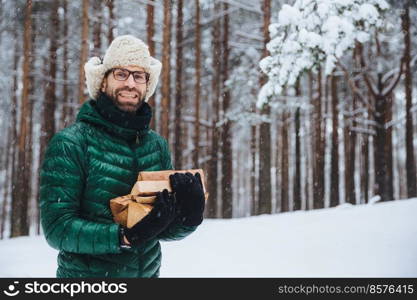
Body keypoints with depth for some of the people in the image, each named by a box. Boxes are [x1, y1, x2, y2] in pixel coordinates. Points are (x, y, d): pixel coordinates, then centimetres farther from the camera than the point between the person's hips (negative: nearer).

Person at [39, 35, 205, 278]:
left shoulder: (158, 145, -2)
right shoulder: (71, 143, -15)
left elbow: (164, 230, 2)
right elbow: (57, 228, -19)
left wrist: (188, 220, -18)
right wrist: (126, 237, -29)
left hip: (148, 272, 4)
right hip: (85, 271, -4)